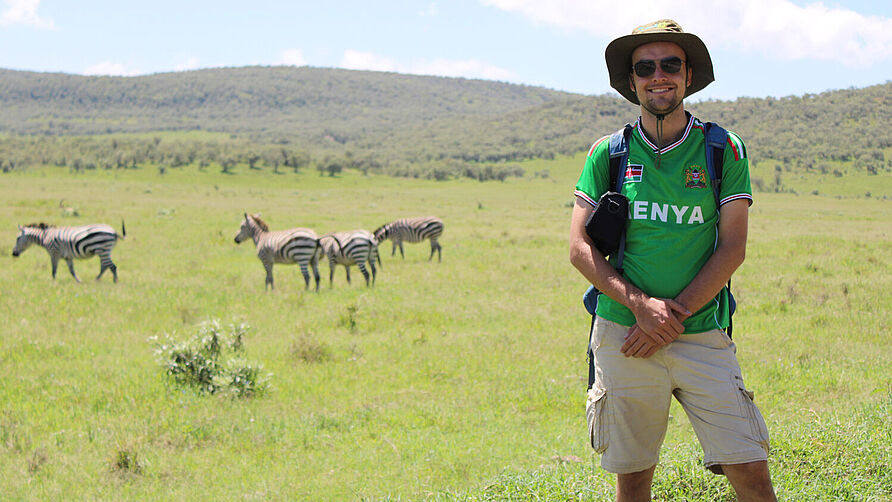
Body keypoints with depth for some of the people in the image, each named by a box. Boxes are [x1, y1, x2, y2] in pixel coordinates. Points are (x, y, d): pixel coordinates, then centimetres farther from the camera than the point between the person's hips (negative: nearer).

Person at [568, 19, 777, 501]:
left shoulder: (724, 150, 3)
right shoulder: (608, 153, 5)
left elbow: (732, 249, -2)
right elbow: (580, 247, 1)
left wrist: (673, 318, -10)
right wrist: (640, 305, -14)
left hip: (702, 336, 0)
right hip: (622, 334, 1)